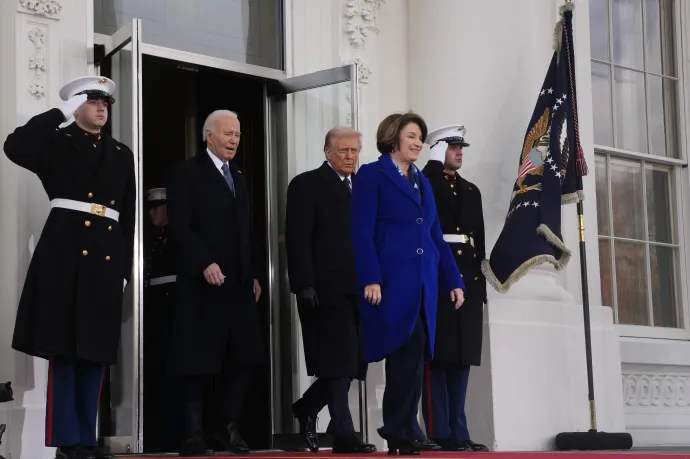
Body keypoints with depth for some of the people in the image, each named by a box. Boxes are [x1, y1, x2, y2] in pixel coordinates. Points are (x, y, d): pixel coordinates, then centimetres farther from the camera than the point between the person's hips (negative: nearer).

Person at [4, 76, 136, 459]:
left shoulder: (121, 154, 19)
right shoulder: (55, 143, 6)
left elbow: (128, 215, 17)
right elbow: (15, 147, -16)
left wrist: (125, 268, 10)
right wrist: (62, 112, -9)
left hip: (106, 256, 5)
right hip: (65, 251, -5)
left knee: (96, 350, 6)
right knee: (63, 349, -5)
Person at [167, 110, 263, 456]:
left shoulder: (238, 178, 20)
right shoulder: (187, 173, -3)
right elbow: (180, 229, -13)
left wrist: (253, 274, 13)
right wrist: (205, 264, -22)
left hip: (239, 284, 7)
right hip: (202, 284, -7)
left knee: (243, 359, 4)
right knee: (199, 362, -2)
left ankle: (226, 425, 15)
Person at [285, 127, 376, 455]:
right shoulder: (307, 185, -1)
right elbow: (298, 239, -8)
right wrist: (305, 285, -15)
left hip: (359, 290, 6)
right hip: (326, 289, -6)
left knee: (353, 362, 6)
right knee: (338, 362, -5)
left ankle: (307, 408, 26)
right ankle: (343, 435, 2)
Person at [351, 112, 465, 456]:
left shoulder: (422, 182, 21)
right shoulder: (372, 175, 1)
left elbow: (435, 236, 21)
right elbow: (362, 232, -8)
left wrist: (453, 281, 14)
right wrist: (370, 279, -18)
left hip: (423, 282, 7)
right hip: (392, 280, -7)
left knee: (414, 353, 3)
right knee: (409, 350, -15)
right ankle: (404, 431, -9)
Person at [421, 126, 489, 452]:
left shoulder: (471, 191, 23)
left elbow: (480, 240, 19)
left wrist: (481, 284, 12)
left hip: (468, 279, 7)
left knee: (462, 357, 5)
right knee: (437, 358, -7)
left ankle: (458, 433, 8)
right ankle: (440, 434, -8)